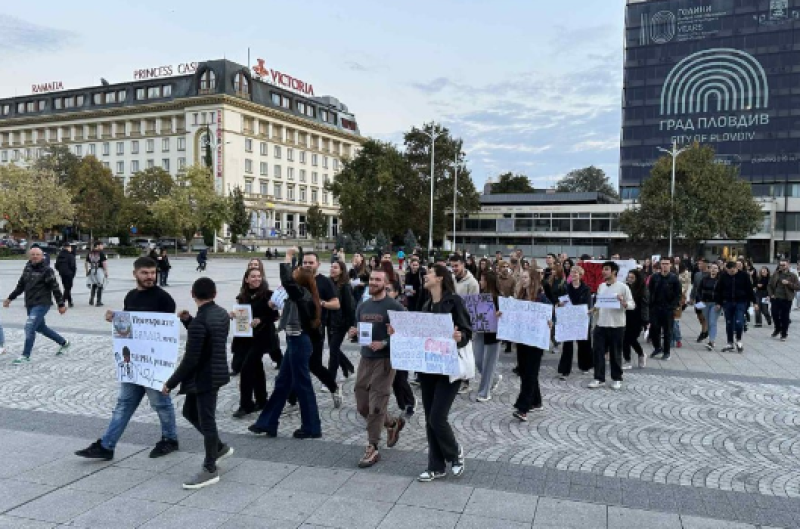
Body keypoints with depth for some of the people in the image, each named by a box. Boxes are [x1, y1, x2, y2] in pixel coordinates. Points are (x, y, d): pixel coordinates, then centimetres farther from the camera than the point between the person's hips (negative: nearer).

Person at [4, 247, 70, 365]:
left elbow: (55, 288, -10)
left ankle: (25, 356, -2)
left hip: (42, 304, -8)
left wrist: (61, 304, -11)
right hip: (30, 304, 8)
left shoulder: (47, 270, -10)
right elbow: (20, 286, 20)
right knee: (41, 328, 17)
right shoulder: (27, 269, 10)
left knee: (29, 328, -13)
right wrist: (10, 298, 17)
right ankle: (64, 343, 33)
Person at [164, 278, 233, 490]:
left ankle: (210, 470, 14)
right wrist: (188, 321, 6)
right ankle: (220, 447, 33)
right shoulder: (222, 313, 4)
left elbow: (190, 359, -22)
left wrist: (171, 383, -13)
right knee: (189, 411, 23)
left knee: (206, 421, 2)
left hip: (205, 377, -9)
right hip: (215, 373, 9)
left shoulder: (199, 322, -23)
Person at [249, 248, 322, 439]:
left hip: (299, 342, -10)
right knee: (282, 383, 14)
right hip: (295, 341, 10)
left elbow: (287, 281, -32)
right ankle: (267, 423, 23)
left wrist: (288, 257, -23)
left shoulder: (302, 294, -18)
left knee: (302, 384, -1)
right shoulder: (301, 296, 8)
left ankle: (311, 428, 10)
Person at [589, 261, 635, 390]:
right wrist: (594, 309, 1)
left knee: (615, 354, 6)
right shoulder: (601, 286, 9)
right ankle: (599, 379, 12)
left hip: (616, 325, -5)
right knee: (598, 352, 3)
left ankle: (617, 379, 21)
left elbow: (632, 304, -7)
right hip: (601, 324, 5)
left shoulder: (623, 287, -8)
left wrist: (623, 303, -27)